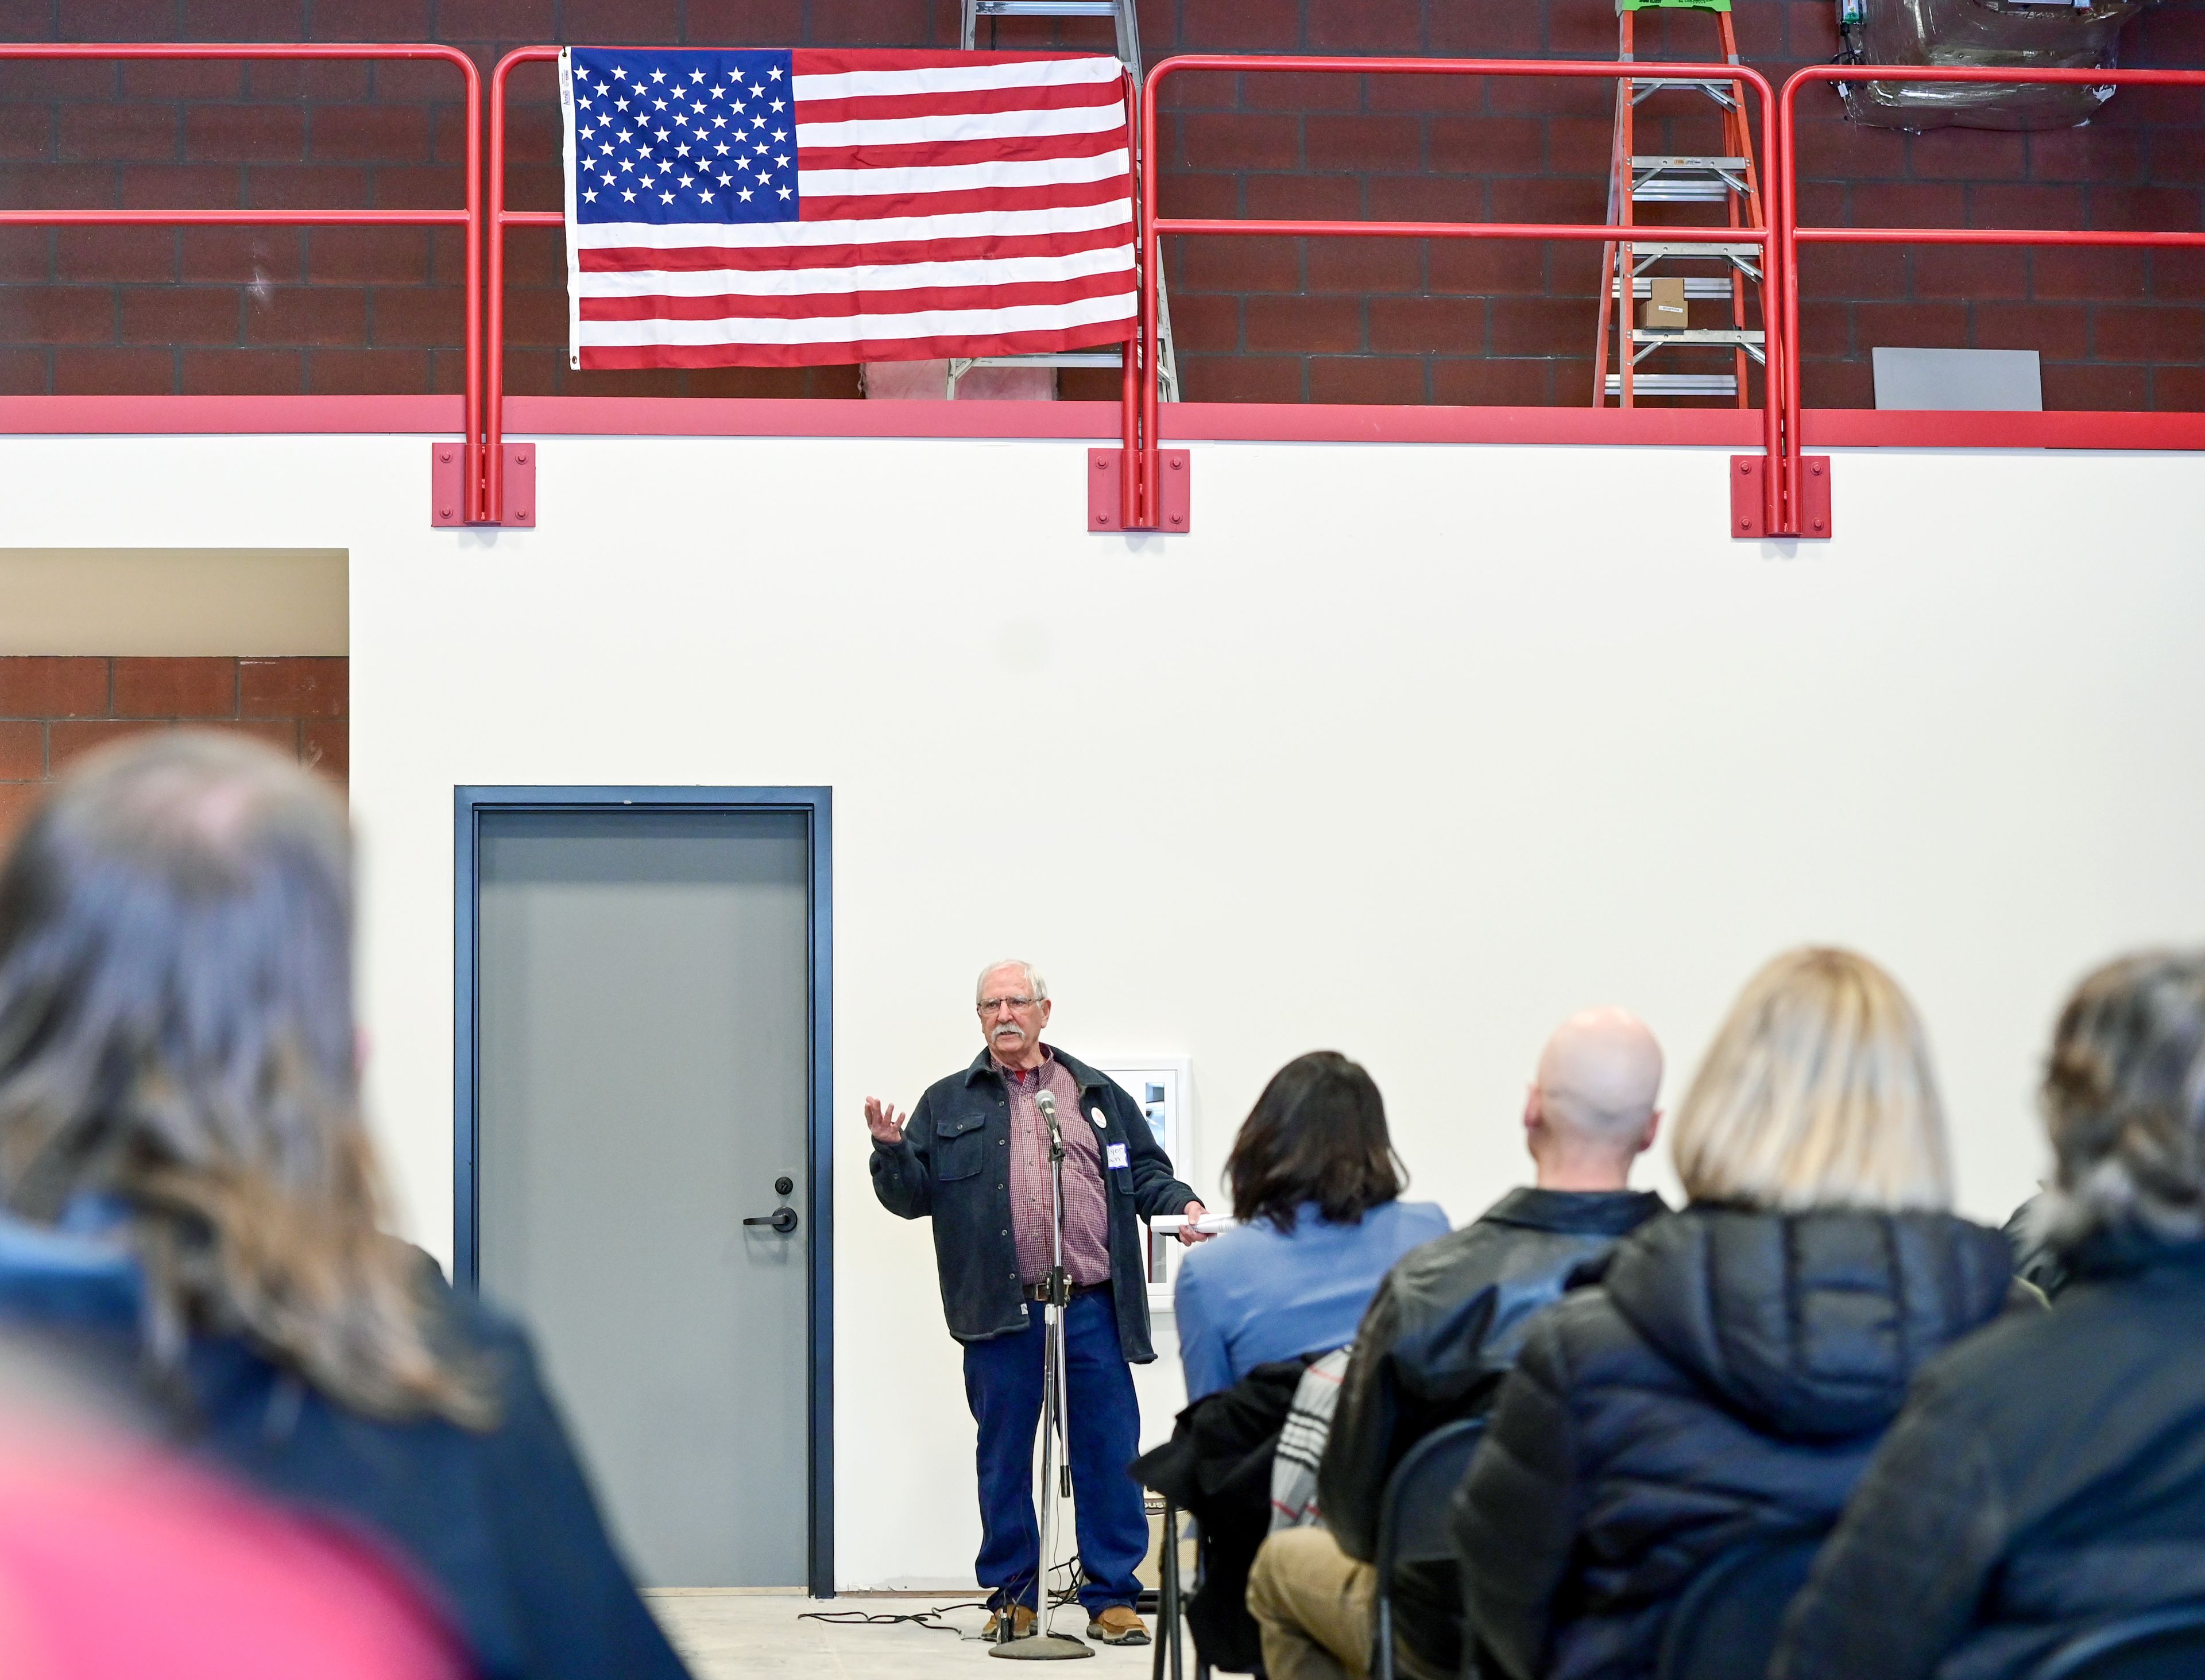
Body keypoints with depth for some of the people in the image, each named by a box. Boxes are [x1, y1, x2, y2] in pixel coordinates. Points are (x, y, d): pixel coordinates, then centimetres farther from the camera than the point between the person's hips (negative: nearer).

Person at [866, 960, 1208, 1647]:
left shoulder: (1098, 1094, 16)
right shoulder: (947, 1103, 13)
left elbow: (1147, 1171, 16)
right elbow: (911, 1196, 10)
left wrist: (1181, 1204, -3)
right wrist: (890, 1151, -9)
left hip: (1093, 1308, 1)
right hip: (1001, 1312, 0)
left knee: (1108, 1453, 0)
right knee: (1004, 1457, 6)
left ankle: (1112, 1597, 7)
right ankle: (1009, 1596, 16)